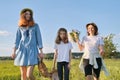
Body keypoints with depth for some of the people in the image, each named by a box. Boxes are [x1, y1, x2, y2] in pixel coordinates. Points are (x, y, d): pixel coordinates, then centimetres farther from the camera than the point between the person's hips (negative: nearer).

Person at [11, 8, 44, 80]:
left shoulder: (35, 26, 6)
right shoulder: (20, 27, 11)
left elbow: (39, 38, 3)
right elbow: (17, 40, 9)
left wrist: (41, 51, -5)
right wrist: (14, 51, -3)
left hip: (32, 50, -3)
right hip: (22, 50, 3)